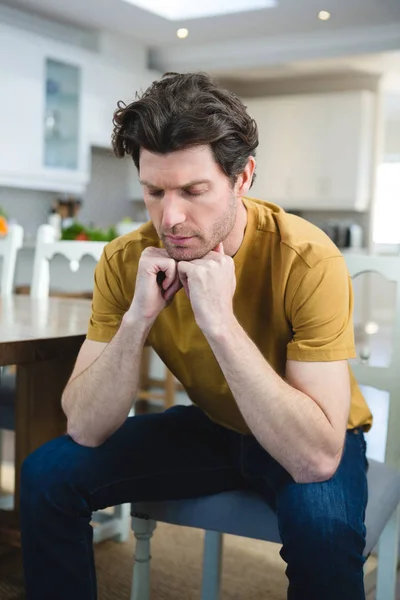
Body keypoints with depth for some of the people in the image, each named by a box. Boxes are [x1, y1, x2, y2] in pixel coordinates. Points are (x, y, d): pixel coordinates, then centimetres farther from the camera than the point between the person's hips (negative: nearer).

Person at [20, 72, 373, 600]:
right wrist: (138, 319, -32)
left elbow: (318, 458, -34)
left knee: (323, 522, -36)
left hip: (315, 440, -3)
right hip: (210, 425, 4)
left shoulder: (307, 260, -29)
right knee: (47, 473, -12)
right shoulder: (126, 261, -16)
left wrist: (220, 322, -40)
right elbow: (85, 430, -18)